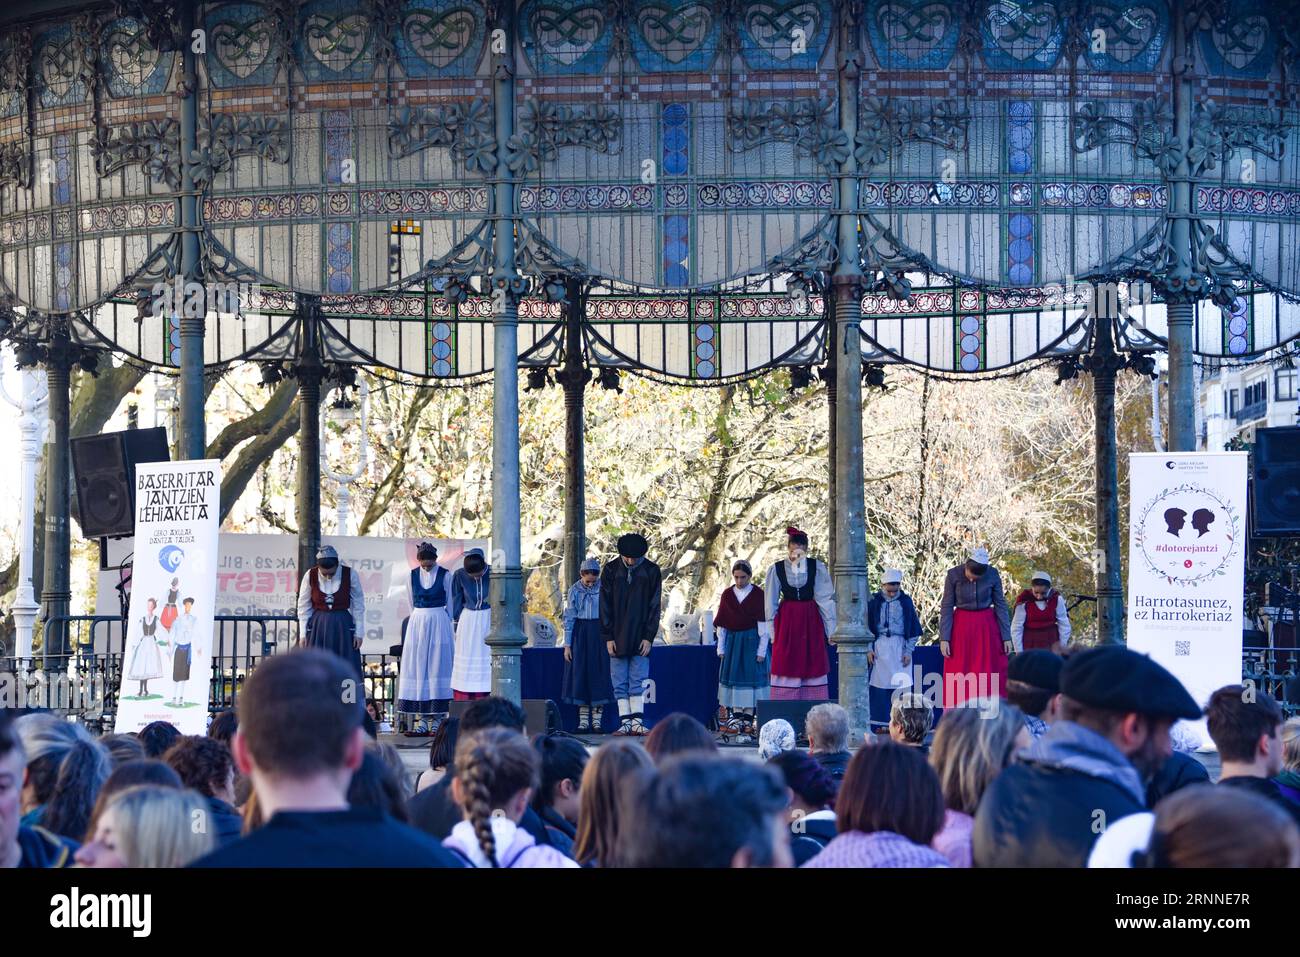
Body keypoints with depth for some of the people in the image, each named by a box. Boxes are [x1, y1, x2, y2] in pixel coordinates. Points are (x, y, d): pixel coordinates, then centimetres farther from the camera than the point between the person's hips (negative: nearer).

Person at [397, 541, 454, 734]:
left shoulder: (444, 575, -2)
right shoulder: (413, 575, 7)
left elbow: (449, 603, 5)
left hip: (439, 622, -3)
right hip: (417, 622, 3)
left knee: (437, 666, -4)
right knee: (417, 667, 0)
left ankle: (438, 720, -2)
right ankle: (422, 720, 2)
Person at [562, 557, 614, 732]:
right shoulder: (574, 591, 2)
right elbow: (569, 618, 3)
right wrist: (567, 644, -1)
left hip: (599, 633, -1)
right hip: (580, 634, 1)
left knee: (599, 674, -3)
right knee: (579, 675, -1)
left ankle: (597, 720, 4)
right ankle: (583, 720, 3)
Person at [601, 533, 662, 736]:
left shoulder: (652, 571, 1)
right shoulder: (611, 570, 2)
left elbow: (654, 606, 1)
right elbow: (605, 606, 2)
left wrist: (649, 637, -6)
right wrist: (608, 637, -5)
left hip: (641, 638, -1)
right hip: (617, 638, 1)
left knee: (638, 683, -2)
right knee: (620, 684, 0)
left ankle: (637, 722, -3)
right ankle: (625, 722, 1)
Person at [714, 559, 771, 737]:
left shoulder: (758, 595, -4)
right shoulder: (727, 595, 5)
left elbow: (764, 624, -5)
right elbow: (721, 624, 8)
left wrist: (761, 650, -9)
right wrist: (721, 647, 3)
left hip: (752, 642, -3)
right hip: (732, 641, 3)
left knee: (751, 675, -5)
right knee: (733, 676, 0)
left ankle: (748, 718, -4)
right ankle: (735, 717, 1)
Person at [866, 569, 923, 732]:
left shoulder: (906, 601, 3)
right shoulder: (874, 602, 1)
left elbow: (914, 629, 6)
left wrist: (909, 651, 0)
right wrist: (868, 649, -3)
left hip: (900, 647, 0)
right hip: (879, 647, 0)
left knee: (900, 686, -3)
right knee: (878, 687, -1)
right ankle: (878, 723, 5)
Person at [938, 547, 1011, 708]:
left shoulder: (992, 575, -9)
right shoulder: (953, 575, -11)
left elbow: (1000, 605, -2)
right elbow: (946, 607, -7)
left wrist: (1006, 637, -2)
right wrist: (944, 638, -10)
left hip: (987, 627, 1)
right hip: (961, 626, 0)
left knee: (990, 676, 1)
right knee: (959, 677, 1)